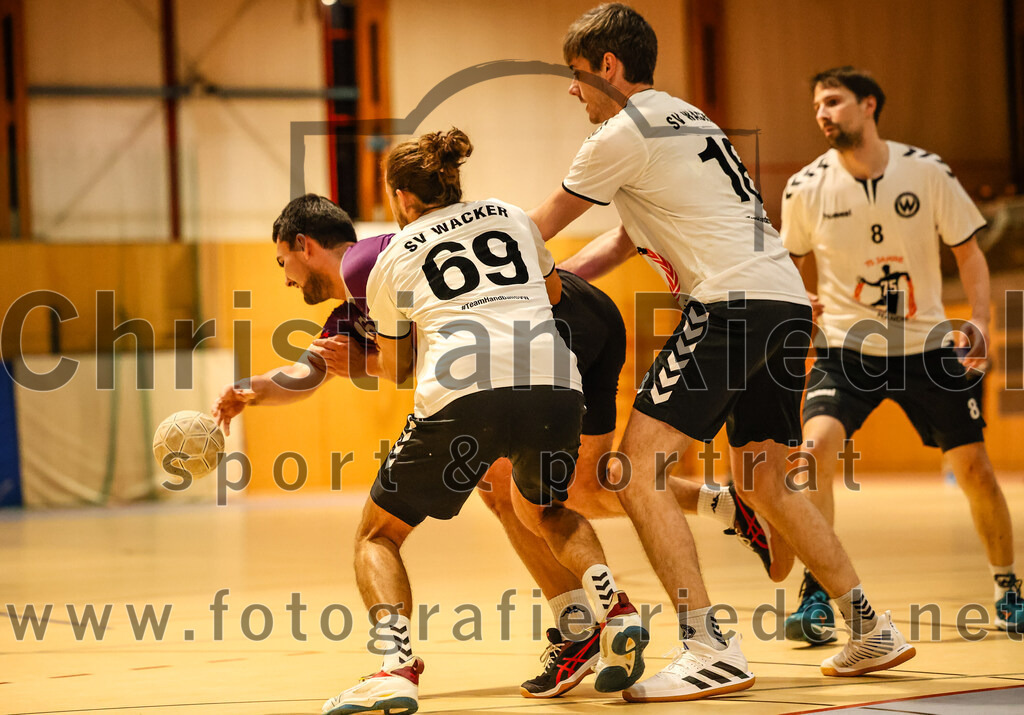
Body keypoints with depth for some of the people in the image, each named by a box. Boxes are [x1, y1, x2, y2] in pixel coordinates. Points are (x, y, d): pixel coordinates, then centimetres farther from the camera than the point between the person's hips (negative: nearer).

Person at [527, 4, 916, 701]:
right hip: (787, 299, 10)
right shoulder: (684, 118, 25)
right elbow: (626, 239, 31)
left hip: (732, 302, -10)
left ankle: (710, 651, -19)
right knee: (765, 483, 20)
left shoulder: (623, 134, -3)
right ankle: (871, 630, 21)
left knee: (639, 467, -10)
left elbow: (541, 226, 9)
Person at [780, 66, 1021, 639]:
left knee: (975, 466, 4)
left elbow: (968, 250, 2)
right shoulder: (807, 189, -6)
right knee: (817, 448, -23)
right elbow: (789, 263, 10)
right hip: (848, 347, -1)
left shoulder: (927, 172, -7)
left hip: (927, 346, 1)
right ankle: (816, 597, -12)